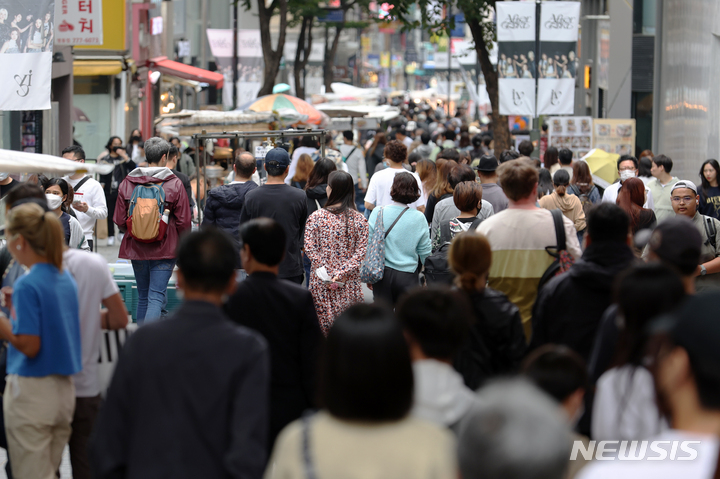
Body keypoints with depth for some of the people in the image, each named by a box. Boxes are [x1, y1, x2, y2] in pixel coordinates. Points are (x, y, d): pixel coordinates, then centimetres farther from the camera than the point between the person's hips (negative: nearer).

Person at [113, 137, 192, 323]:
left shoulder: (127, 183, 1)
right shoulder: (175, 184, -6)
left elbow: (119, 220, 4)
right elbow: (184, 222, -5)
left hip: (136, 249, 3)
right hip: (164, 250, -3)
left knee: (142, 296, 17)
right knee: (156, 297, -6)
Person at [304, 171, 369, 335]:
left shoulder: (315, 217, -6)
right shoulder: (359, 219, -3)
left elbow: (310, 249, -9)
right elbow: (361, 251, -7)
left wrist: (327, 275, -9)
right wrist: (341, 274, -11)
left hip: (321, 281, -1)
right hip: (349, 283, 1)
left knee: (322, 328, 7)